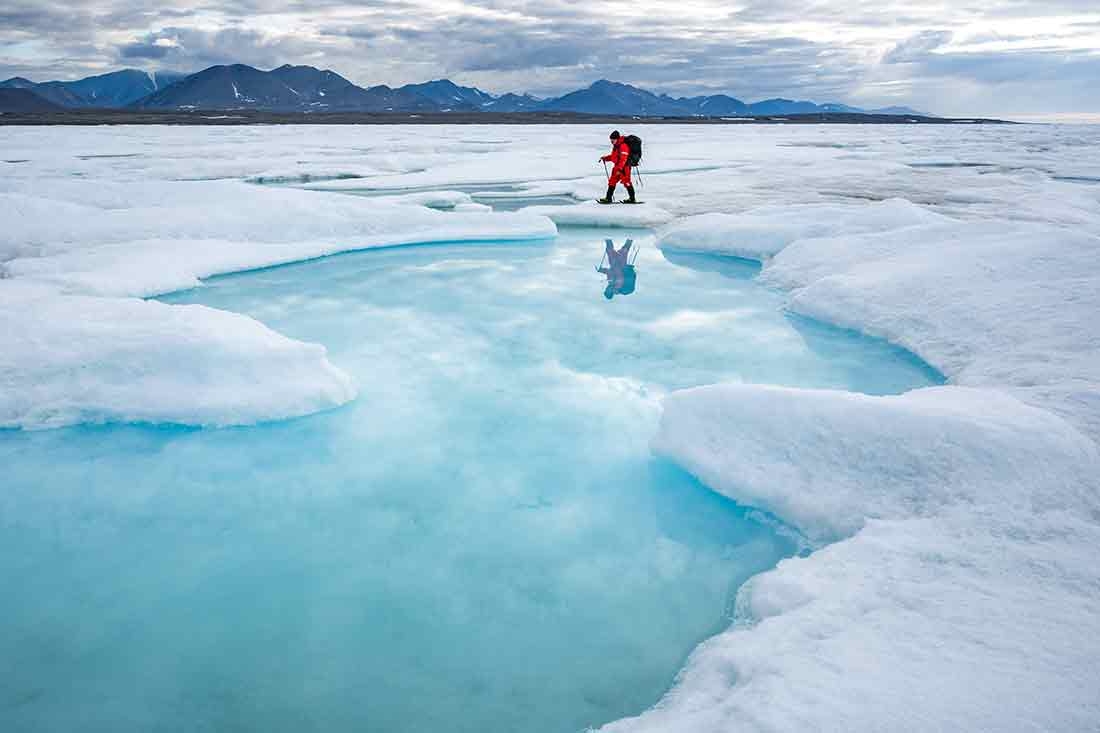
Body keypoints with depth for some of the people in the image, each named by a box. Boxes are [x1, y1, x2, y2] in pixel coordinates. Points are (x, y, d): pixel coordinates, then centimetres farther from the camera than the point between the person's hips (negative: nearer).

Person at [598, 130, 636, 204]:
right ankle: (608, 198, 15)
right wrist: (605, 158, 13)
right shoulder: (615, 146, 14)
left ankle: (632, 198, -6)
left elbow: (623, 159, -24)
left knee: (626, 181, -10)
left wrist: (619, 168, -30)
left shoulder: (623, 146, -17)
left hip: (624, 167, -10)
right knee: (612, 181, 9)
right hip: (617, 167, 10)